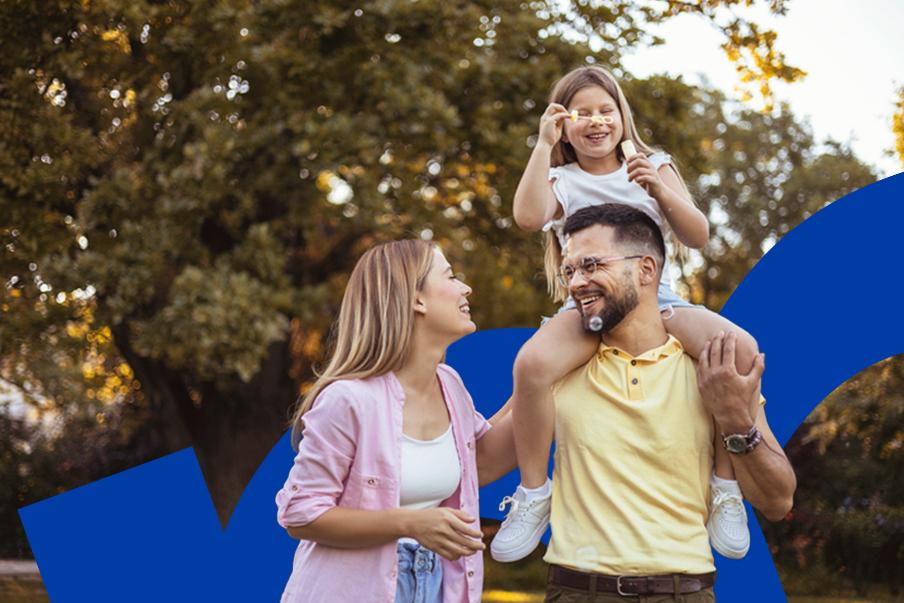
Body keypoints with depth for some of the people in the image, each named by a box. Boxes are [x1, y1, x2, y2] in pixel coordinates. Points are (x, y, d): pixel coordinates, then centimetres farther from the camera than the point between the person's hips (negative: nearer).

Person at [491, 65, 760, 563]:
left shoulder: (654, 167, 16)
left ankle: (725, 487, -10)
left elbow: (697, 236, 5)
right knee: (532, 362, -36)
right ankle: (533, 494, -17)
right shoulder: (562, 181, 11)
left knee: (741, 349, -28)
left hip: (656, 300, 2)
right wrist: (543, 146, -9)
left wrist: (660, 191, -11)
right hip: (587, 307, -1)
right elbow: (528, 217, -13)